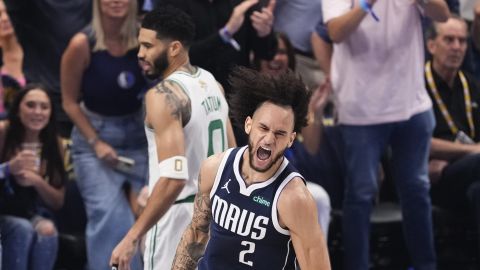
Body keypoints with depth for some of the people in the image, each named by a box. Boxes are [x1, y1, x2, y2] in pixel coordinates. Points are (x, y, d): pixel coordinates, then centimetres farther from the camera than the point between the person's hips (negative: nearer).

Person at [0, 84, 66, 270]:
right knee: (23, 229, -32)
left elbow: (58, 202, 2)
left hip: (34, 214, 3)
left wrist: (37, 181, -17)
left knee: (47, 230, -29)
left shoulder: (53, 144, 0)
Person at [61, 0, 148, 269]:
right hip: (95, 133, -2)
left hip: (138, 133, 2)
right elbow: (70, 102, -6)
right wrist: (97, 143, -11)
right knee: (107, 213, -13)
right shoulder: (82, 44, -16)